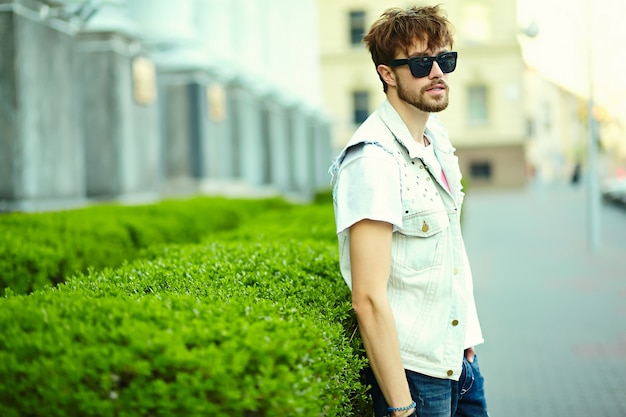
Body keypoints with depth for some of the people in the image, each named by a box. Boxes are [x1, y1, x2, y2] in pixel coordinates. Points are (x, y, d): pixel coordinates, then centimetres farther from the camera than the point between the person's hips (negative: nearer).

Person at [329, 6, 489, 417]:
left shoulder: (437, 136, 5)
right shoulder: (373, 160, -22)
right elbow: (369, 298, -25)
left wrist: (468, 336, 14)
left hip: (460, 355, 8)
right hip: (412, 370, -8)